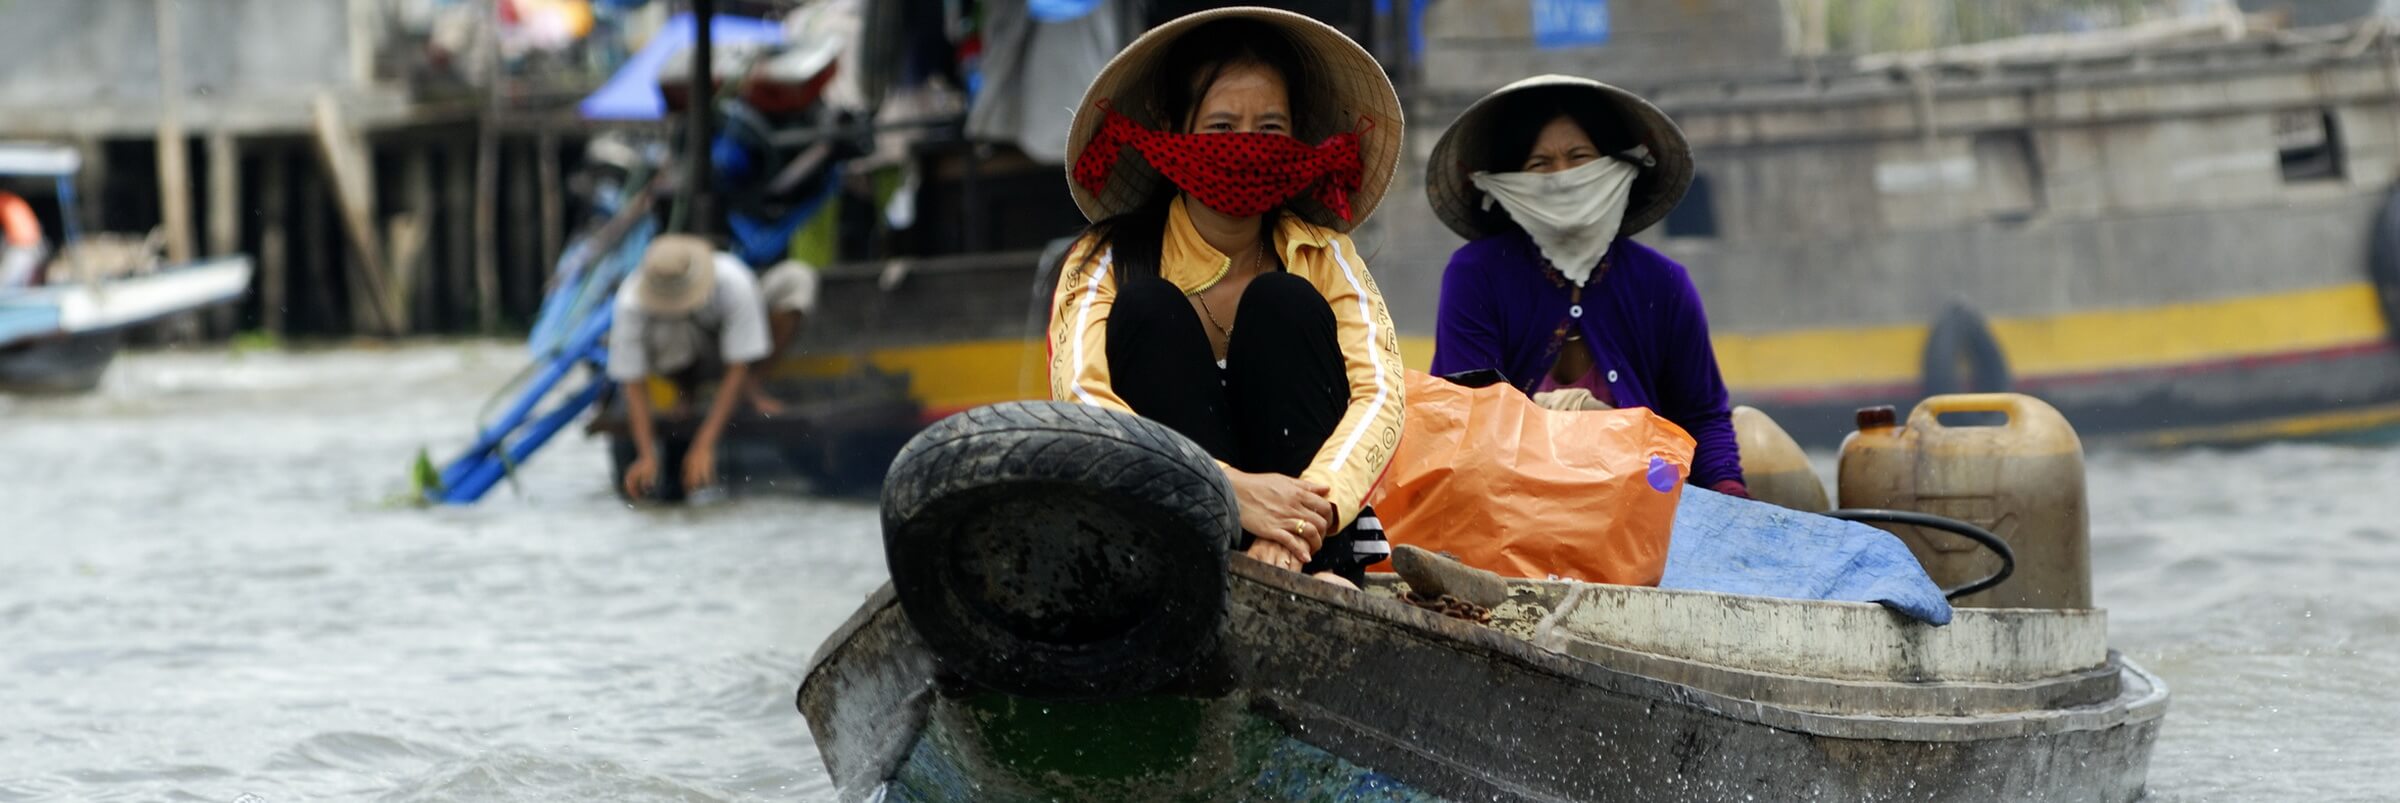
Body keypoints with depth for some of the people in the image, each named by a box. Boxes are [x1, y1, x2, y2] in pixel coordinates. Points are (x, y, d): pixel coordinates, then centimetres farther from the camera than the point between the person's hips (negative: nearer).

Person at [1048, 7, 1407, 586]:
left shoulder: (1321, 255, 3)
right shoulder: (1107, 263, -3)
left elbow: (1379, 395, -12)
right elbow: (1082, 403, -21)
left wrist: (1309, 513, -34)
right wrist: (1228, 489, -37)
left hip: (1315, 533, 1)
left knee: (1283, 302, -16)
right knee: (1148, 307, -18)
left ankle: (1321, 576, -30)